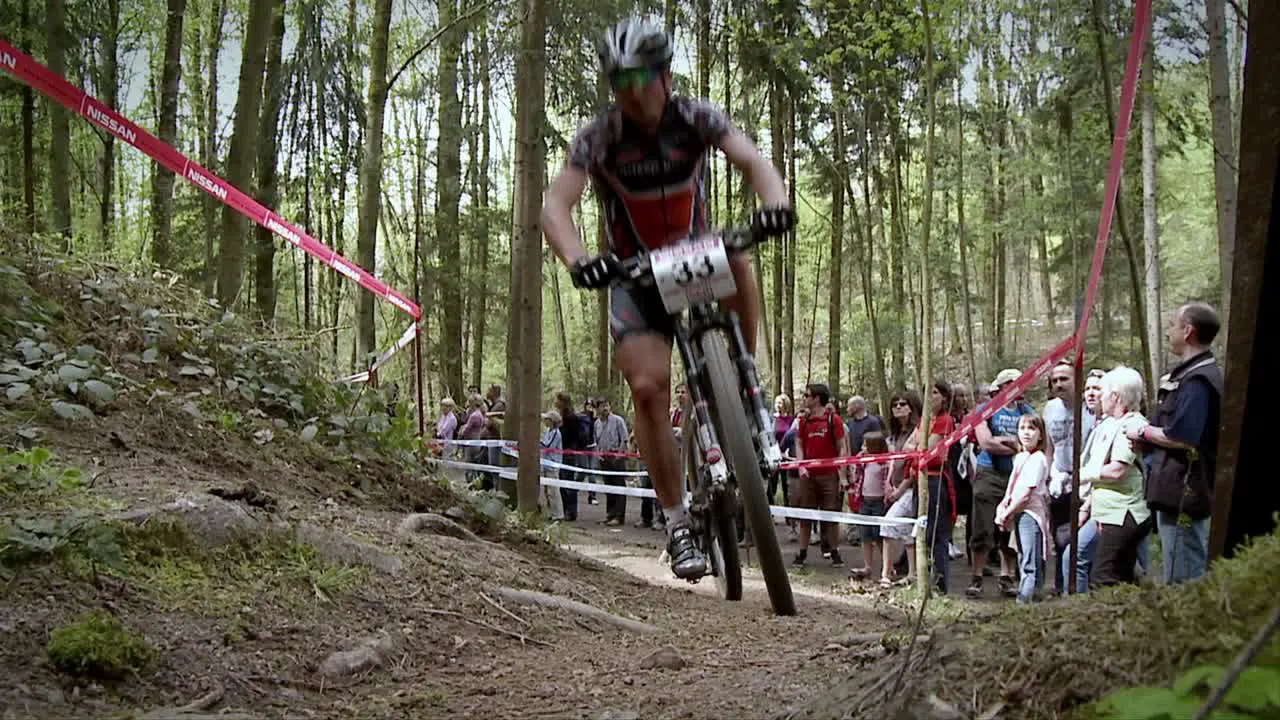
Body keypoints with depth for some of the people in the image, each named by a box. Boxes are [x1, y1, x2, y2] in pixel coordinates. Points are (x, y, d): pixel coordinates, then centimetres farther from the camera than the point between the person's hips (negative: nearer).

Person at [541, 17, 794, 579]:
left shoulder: (696, 117, -11)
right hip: (636, 279, -1)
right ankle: (677, 522, -7)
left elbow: (752, 161, -24)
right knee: (649, 386, -18)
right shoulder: (598, 138, -15)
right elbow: (555, 205, -25)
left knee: (738, 264, -34)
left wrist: (775, 203, -47)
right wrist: (577, 261, -46)